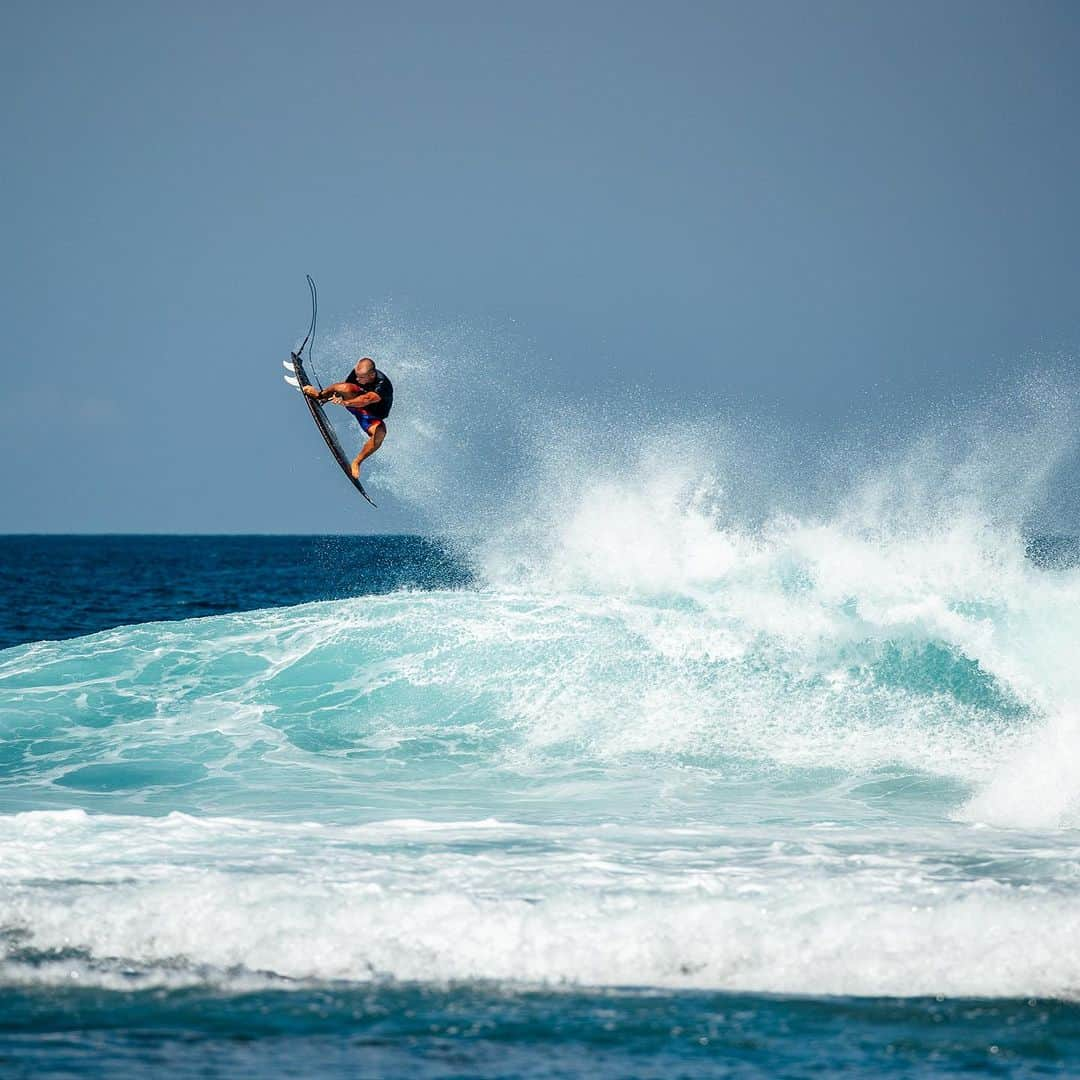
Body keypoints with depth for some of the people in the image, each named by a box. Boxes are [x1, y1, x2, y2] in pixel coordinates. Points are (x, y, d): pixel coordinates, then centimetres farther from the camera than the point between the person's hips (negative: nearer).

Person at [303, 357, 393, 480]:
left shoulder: (383, 385, -35)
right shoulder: (358, 372, -17)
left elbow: (367, 399, -51)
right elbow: (342, 385, -2)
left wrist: (345, 402, -62)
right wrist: (323, 392, -14)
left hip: (372, 417, -3)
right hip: (356, 405, 3)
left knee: (379, 433, -37)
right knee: (347, 388, -29)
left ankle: (357, 462, -19)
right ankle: (319, 395, 1)